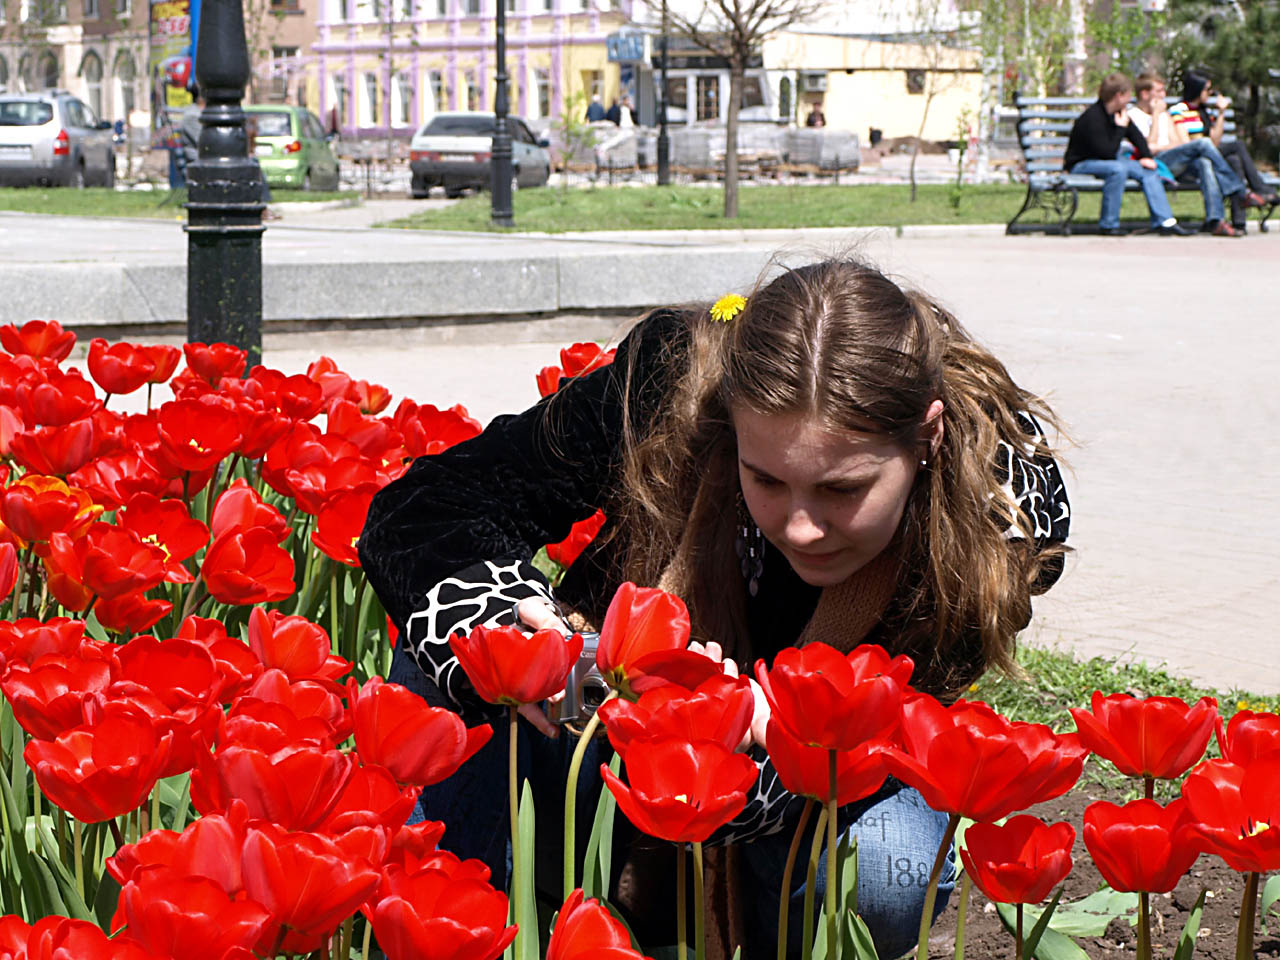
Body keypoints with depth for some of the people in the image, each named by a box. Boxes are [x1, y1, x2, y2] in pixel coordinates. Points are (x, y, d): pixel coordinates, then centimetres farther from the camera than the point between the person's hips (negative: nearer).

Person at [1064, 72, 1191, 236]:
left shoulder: (1118, 113, 4)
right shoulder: (1092, 117, -24)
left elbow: (1136, 136, 16)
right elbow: (1107, 152, -27)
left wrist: (1146, 157, 0)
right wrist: (1121, 128, -20)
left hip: (1106, 160, 9)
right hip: (1080, 165, -9)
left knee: (1148, 170, -6)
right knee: (1117, 169, -37)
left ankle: (1165, 222, -8)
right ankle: (1108, 225, -29)